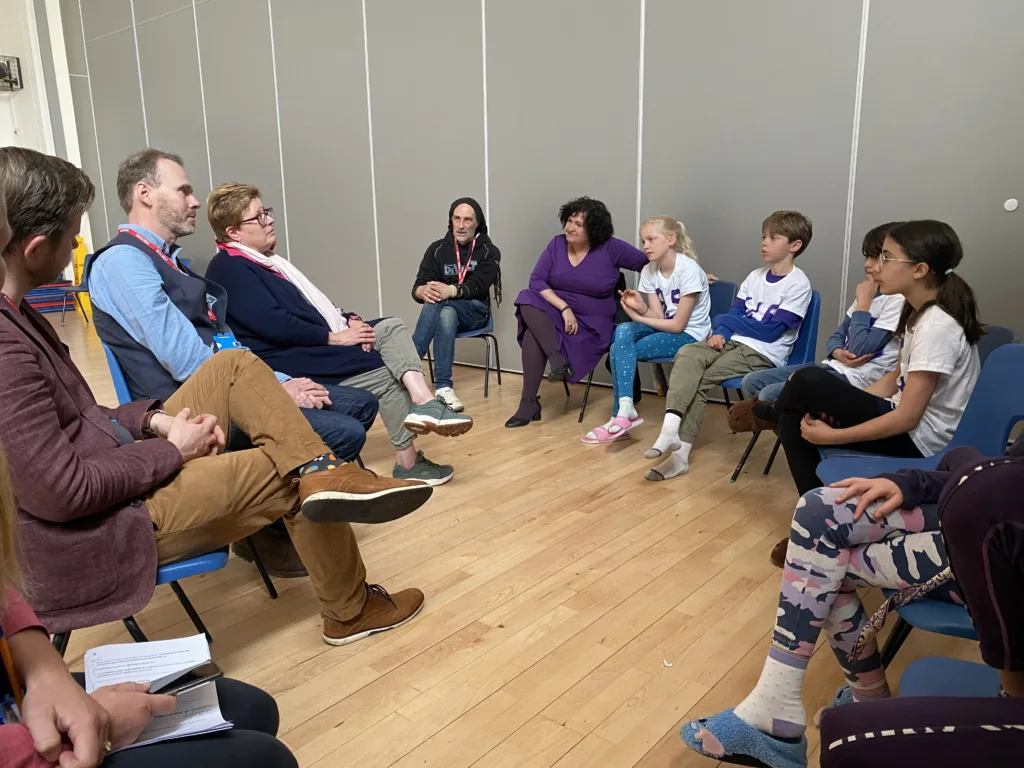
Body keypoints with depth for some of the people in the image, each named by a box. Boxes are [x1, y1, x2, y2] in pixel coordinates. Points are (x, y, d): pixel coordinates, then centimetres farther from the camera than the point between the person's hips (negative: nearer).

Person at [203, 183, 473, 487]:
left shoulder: (263, 259, 19)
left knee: (392, 327, -6)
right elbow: (275, 326, -22)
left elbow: (311, 304, 17)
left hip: (313, 345, 10)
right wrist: (335, 337, -18)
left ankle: (424, 402, -27)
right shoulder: (229, 269, -13)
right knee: (386, 372, -13)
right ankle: (407, 462, -4)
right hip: (287, 359, -10)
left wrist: (348, 321, -2)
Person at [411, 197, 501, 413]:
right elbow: (417, 287, -3)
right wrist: (424, 291, -30)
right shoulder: (437, 249, 8)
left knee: (442, 306, -34)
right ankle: (443, 386, -42)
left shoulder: (489, 251, 2)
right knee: (446, 313, -37)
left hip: (475, 312, -2)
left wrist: (450, 291, -37)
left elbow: (477, 286, -15)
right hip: (444, 309, 2)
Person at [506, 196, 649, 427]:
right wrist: (564, 307, -18)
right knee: (527, 300, -29)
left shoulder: (611, 248, -6)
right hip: (554, 311, 4)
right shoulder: (557, 244, 1)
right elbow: (536, 280, -6)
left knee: (534, 336, -29)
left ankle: (529, 403, -21)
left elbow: (649, 264, 0)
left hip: (591, 322, -4)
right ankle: (558, 359, -34)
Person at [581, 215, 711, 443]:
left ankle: (623, 411, -15)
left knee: (618, 350, -23)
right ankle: (624, 408, -28)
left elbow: (678, 325, -18)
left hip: (689, 335, -6)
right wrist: (640, 307, -22)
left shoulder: (688, 270, -20)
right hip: (664, 328, 6)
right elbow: (658, 316, -2)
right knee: (623, 331, -25)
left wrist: (637, 317, -14)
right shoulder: (649, 271, 0)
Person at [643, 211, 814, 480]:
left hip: (764, 354, -6)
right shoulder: (755, 276, 14)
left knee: (700, 380, -23)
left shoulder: (798, 285, -7)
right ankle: (671, 429, -34)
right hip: (734, 342, 6)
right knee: (687, 354, -22)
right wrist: (720, 332, -11)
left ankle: (679, 449, -18)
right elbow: (734, 313, 13)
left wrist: (723, 320, -4)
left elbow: (770, 331, -13)